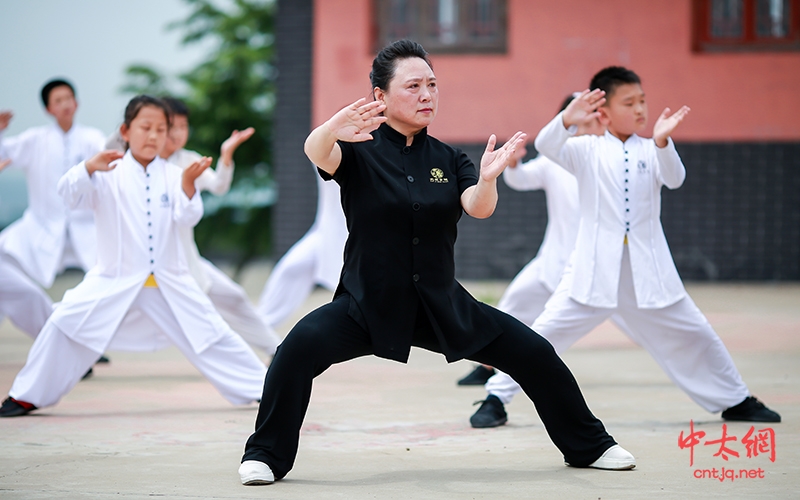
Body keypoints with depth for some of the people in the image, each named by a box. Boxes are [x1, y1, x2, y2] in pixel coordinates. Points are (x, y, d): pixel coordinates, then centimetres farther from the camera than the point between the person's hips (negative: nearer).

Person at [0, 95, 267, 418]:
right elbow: (70, 193, -17)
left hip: (169, 280, 1)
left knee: (209, 333, 2)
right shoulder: (108, 174, -4)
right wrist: (89, 168, -37)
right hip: (114, 279, -1)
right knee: (65, 325, -11)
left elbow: (187, 217, -10)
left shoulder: (172, 176, 1)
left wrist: (188, 184, -28)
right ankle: (27, 396, 3)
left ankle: (260, 388, 15)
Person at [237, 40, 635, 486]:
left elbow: (478, 209, -13)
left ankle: (589, 446, 23)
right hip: (367, 305, -4)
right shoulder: (359, 149, -7)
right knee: (301, 347, -31)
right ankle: (266, 456, -14)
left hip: (442, 307, 4)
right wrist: (332, 129, -54)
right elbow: (317, 152, -30)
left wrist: (488, 178, -37)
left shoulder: (448, 160, 4)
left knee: (535, 355, 0)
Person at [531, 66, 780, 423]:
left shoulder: (651, 151, 6)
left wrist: (661, 142, -32)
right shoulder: (587, 149, 1)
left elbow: (674, 179, -13)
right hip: (594, 270, -2)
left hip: (648, 271, 2)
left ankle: (734, 400, 27)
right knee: (546, 331, -10)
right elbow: (545, 146, -16)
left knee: (694, 334, 9)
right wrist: (567, 120, -37)